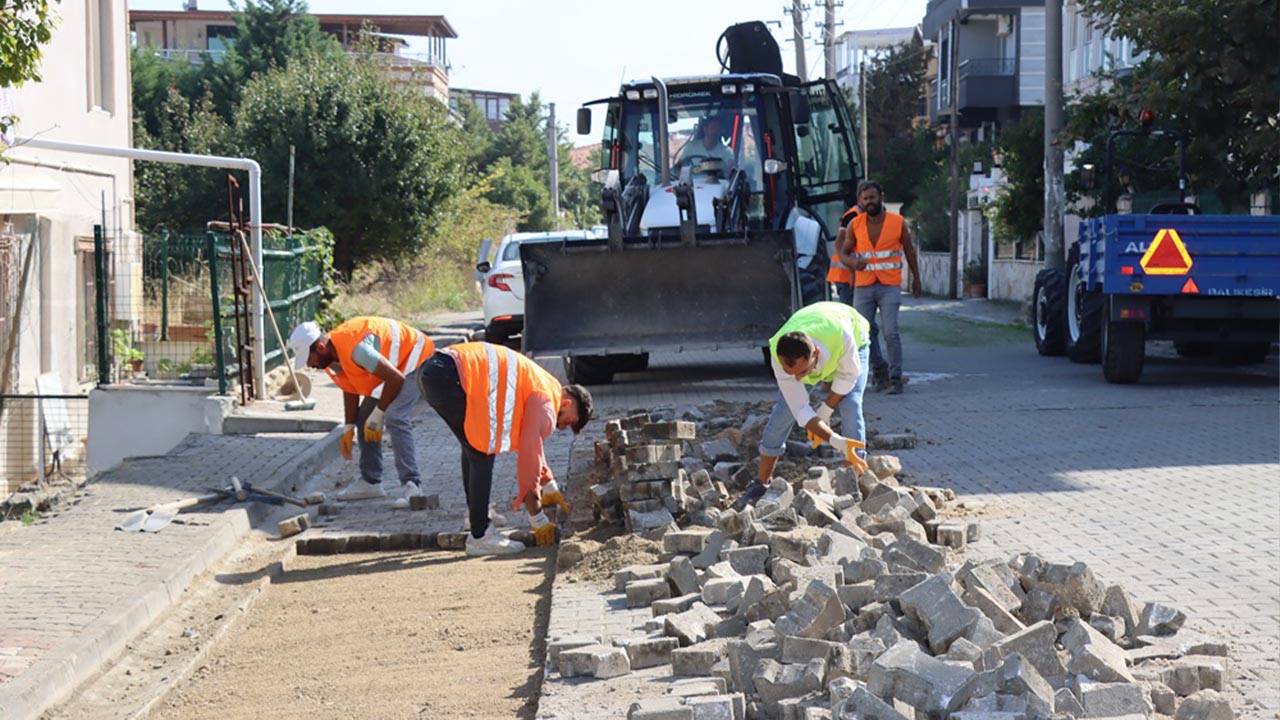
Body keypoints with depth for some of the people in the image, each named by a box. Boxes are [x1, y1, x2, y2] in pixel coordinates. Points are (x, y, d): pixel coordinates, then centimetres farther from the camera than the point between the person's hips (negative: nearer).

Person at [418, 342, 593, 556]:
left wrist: (550, 488, 46)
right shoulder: (547, 401, -2)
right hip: (450, 377, -10)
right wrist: (538, 521, 4)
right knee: (482, 454, -4)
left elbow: (530, 445, 40)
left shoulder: (535, 385, 26)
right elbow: (529, 458, -3)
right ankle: (480, 536, -2)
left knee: (474, 448, 21)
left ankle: (478, 518, 25)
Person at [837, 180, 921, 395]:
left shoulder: (897, 222, -2)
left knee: (890, 332, -12)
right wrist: (853, 262, -17)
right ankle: (879, 369, 24)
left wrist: (916, 278, 18)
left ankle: (896, 379, -7)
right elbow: (843, 253, 6)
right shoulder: (855, 225, 0)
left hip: (889, 286, -2)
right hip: (863, 287, 2)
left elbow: (909, 250, 11)